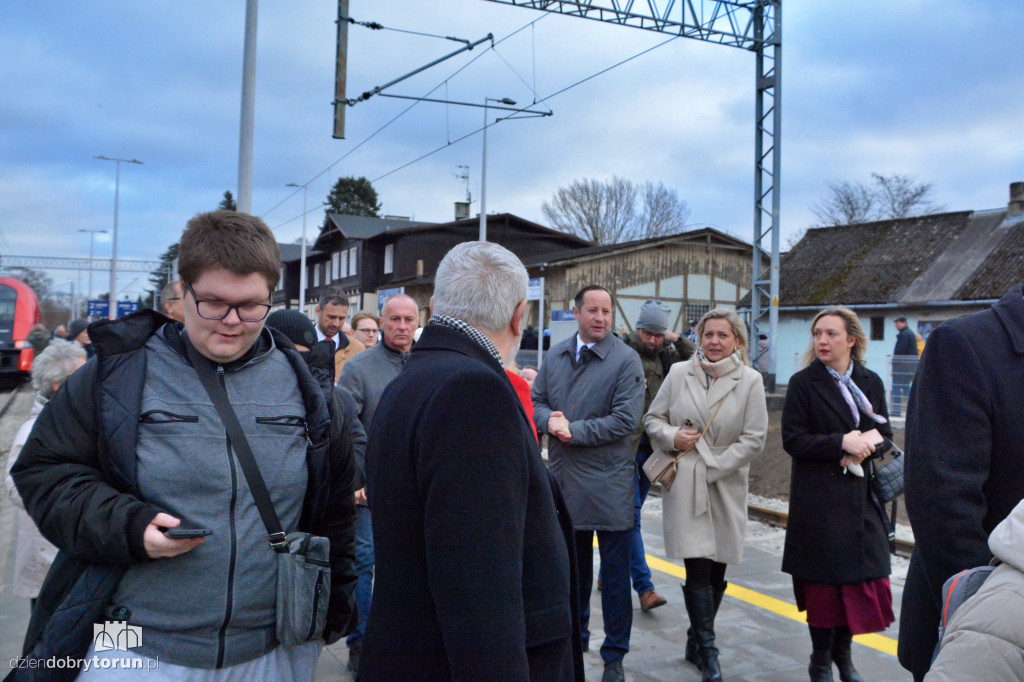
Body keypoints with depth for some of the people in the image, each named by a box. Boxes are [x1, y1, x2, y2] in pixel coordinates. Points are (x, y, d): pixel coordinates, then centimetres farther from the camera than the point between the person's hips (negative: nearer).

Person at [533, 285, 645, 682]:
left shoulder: (625, 360, -9)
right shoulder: (556, 357, 8)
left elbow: (625, 420, -16)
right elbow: (536, 401, 11)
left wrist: (574, 430, -17)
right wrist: (550, 420, -11)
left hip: (609, 485, -5)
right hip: (565, 479, 5)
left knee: (614, 574, 6)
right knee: (572, 567, 19)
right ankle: (575, 635, 38)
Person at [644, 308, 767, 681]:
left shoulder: (750, 381, -2)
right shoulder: (679, 373, 2)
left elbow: (754, 439, -4)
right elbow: (653, 418, 10)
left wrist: (711, 466, -10)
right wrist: (671, 437, -10)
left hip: (726, 487, 1)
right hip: (685, 486, -1)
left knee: (716, 570, 10)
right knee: (698, 570, -7)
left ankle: (696, 641, 29)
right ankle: (708, 652, 2)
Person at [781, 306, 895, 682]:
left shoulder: (870, 382, 8)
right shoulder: (803, 383, -4)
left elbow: (885, 432, 11)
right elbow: (793, 439, -9)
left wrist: (867, 442, -11)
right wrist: (841, 443, -20)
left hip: (861, 495, 4)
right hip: (819, 499, -4)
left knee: (867, 576, 5)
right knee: (825, 578, 2)